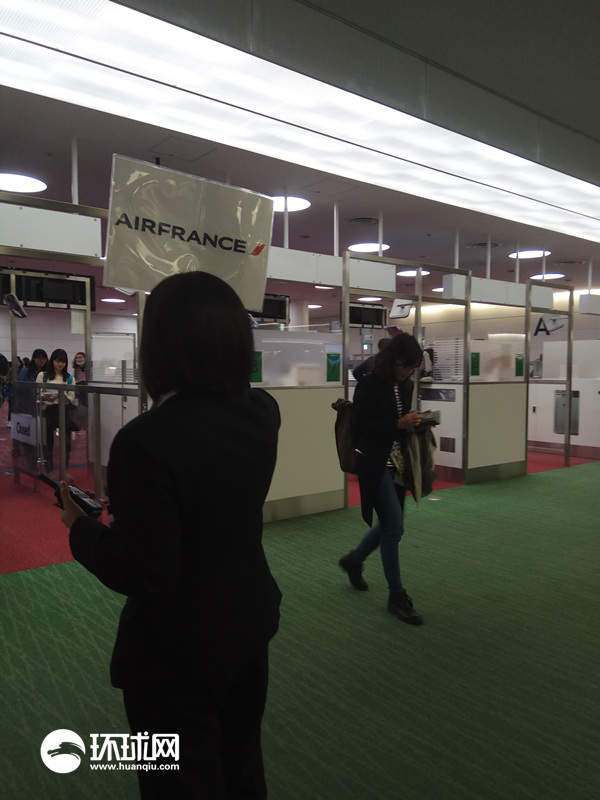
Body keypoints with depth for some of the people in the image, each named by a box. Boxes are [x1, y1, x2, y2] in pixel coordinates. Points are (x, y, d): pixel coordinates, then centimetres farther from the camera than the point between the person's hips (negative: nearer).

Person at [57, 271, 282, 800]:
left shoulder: (146, 440, -32)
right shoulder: (262, 414, -10)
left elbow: (142, 574, -26)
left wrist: (81, 528, -8)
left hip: (178, 650, -6)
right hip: (249, 622, 7)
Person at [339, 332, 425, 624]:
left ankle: (353, 560, 41)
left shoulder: (404, 386, 7)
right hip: (375, 465, -8)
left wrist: (413, 421, -1)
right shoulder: (370, 385, -15)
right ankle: (397, 595, 10)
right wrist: (398, 424, -24)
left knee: (390, 524, 16)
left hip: (396, 463, 8)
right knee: (394, 527, -6)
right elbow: (361, 427, -18)